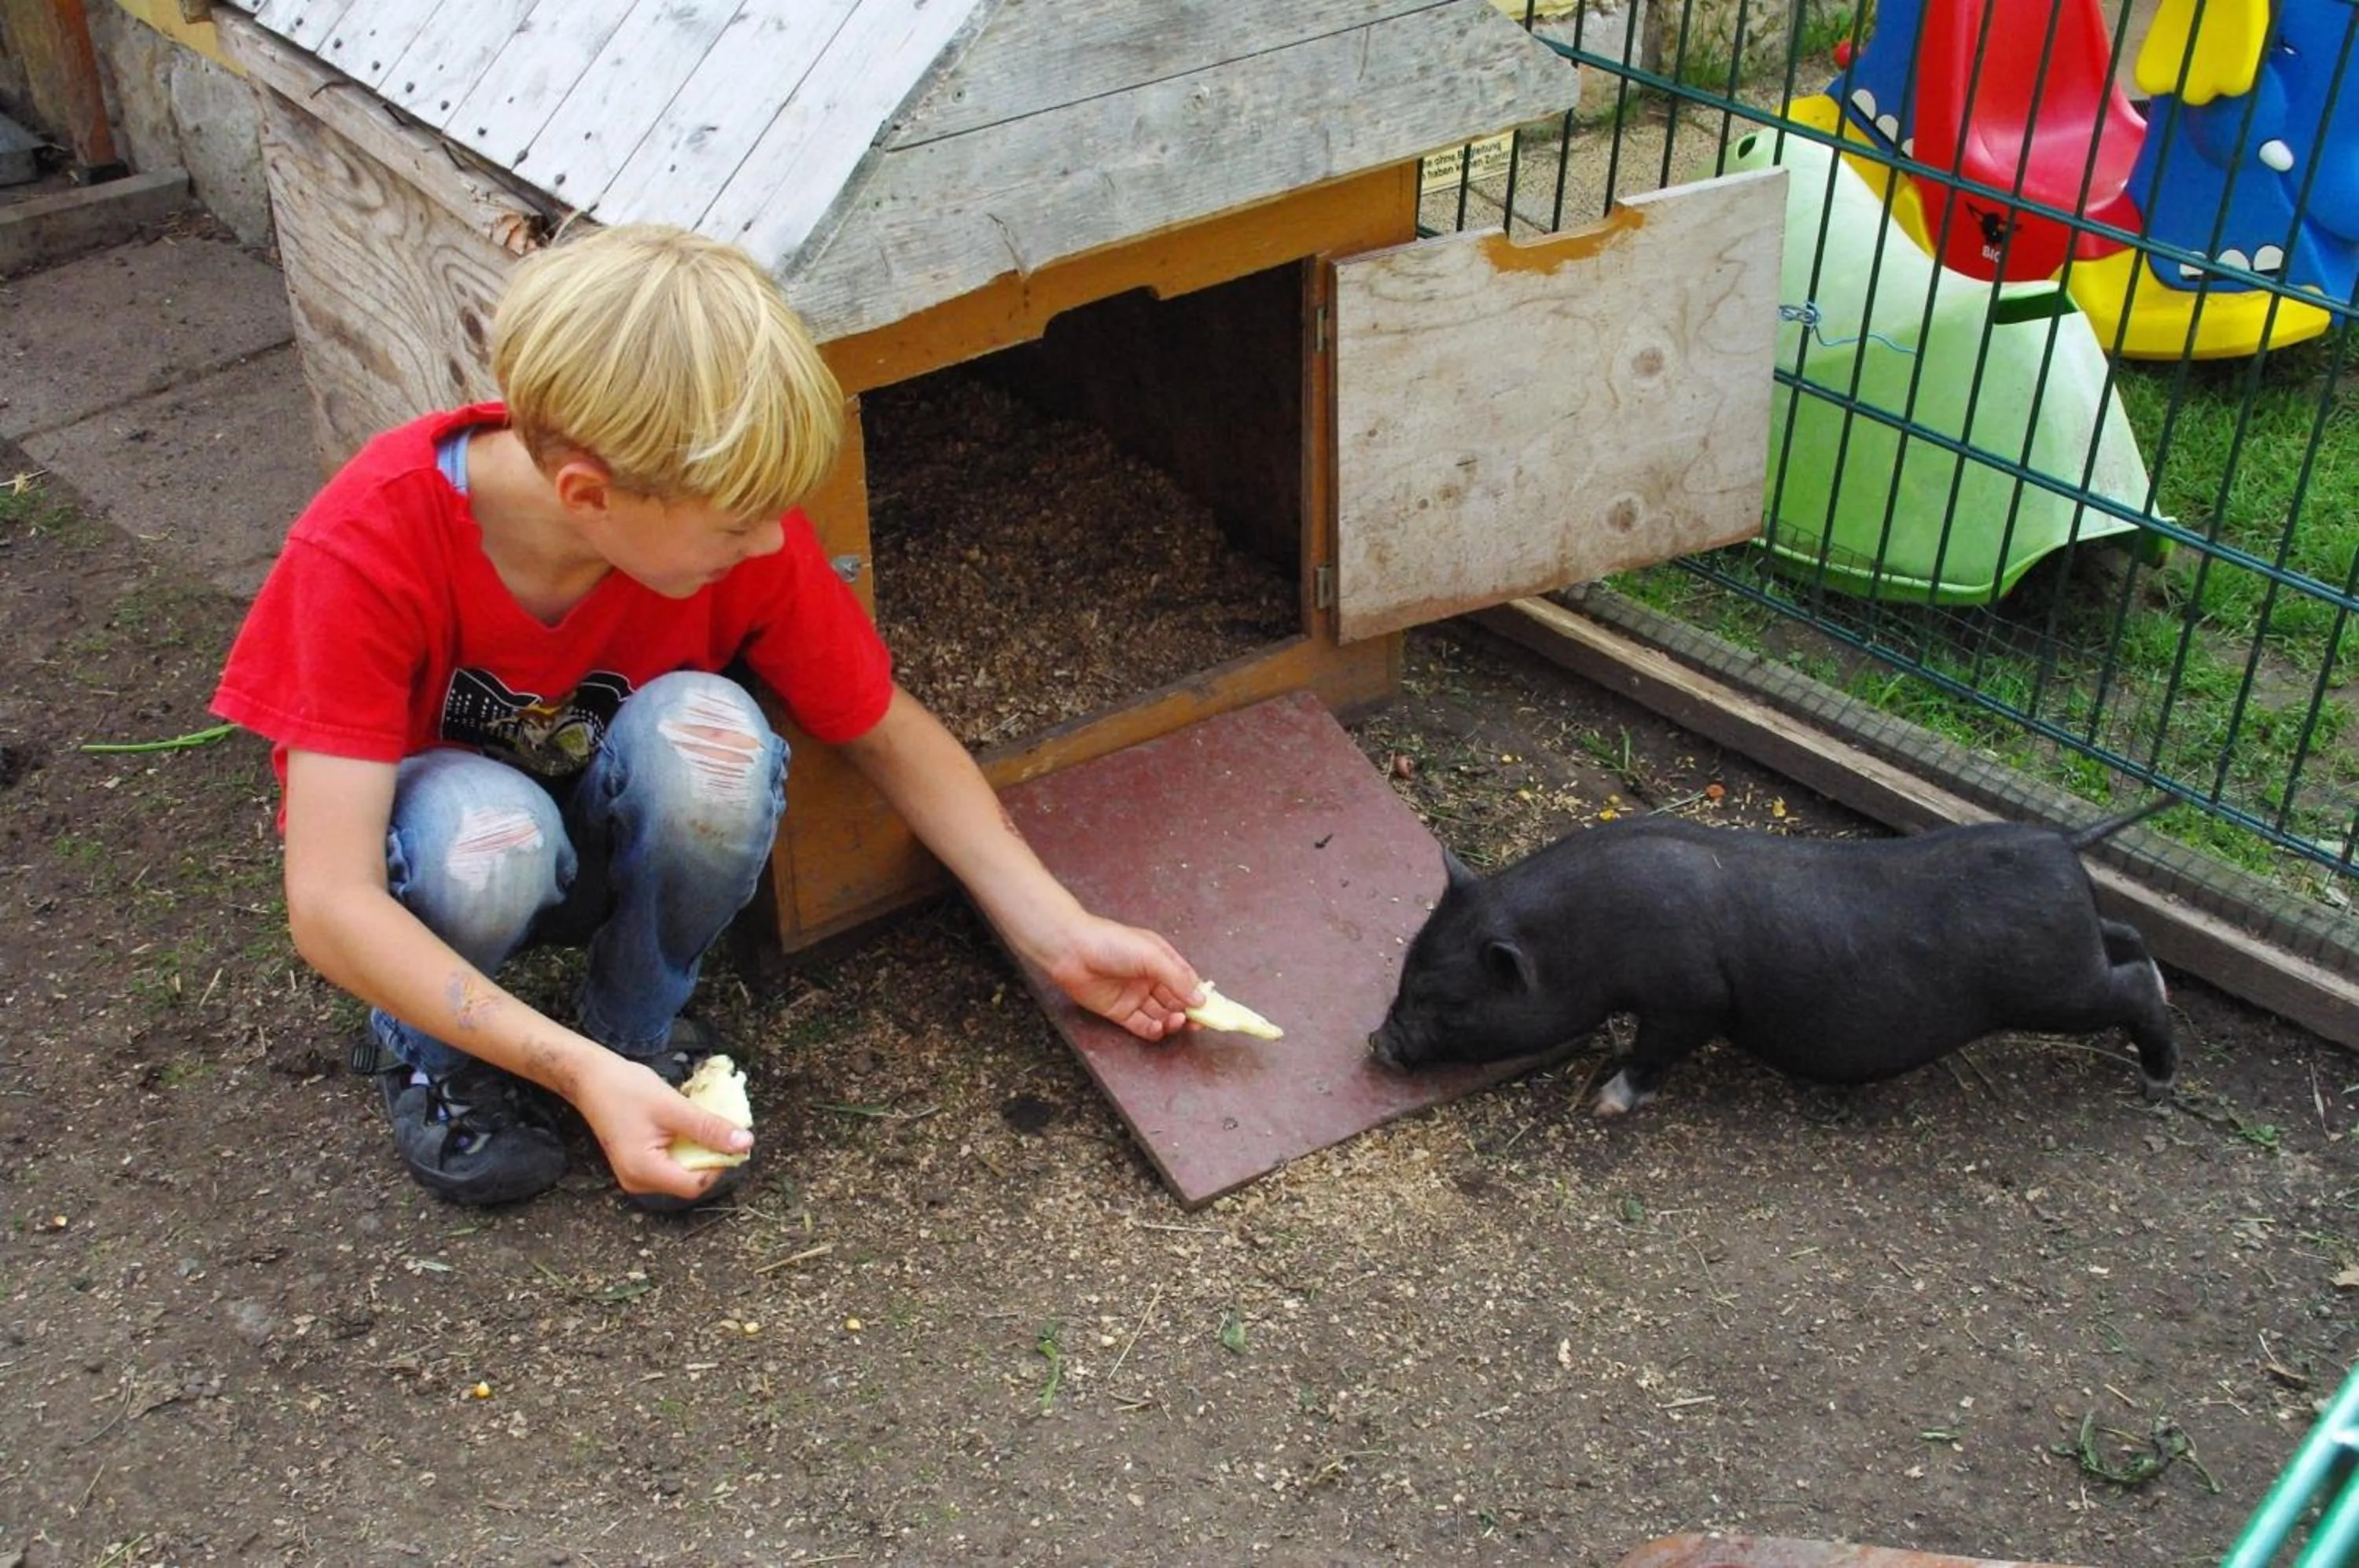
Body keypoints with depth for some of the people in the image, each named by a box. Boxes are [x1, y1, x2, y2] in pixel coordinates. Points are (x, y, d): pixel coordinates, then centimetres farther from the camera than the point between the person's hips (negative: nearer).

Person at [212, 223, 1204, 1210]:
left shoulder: (741, 530, -24)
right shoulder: (368, 550, -33)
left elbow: (888, 731, -8)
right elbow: (329, 907, -36)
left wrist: (1061, 936, -13)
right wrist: (579, 1074, -46)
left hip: (612, 830, 2)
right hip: (438, 837, -2)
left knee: (708, 737, -33)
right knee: (485, 830, -38)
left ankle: (641, 1026, -4)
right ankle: (426, 1054, -3)